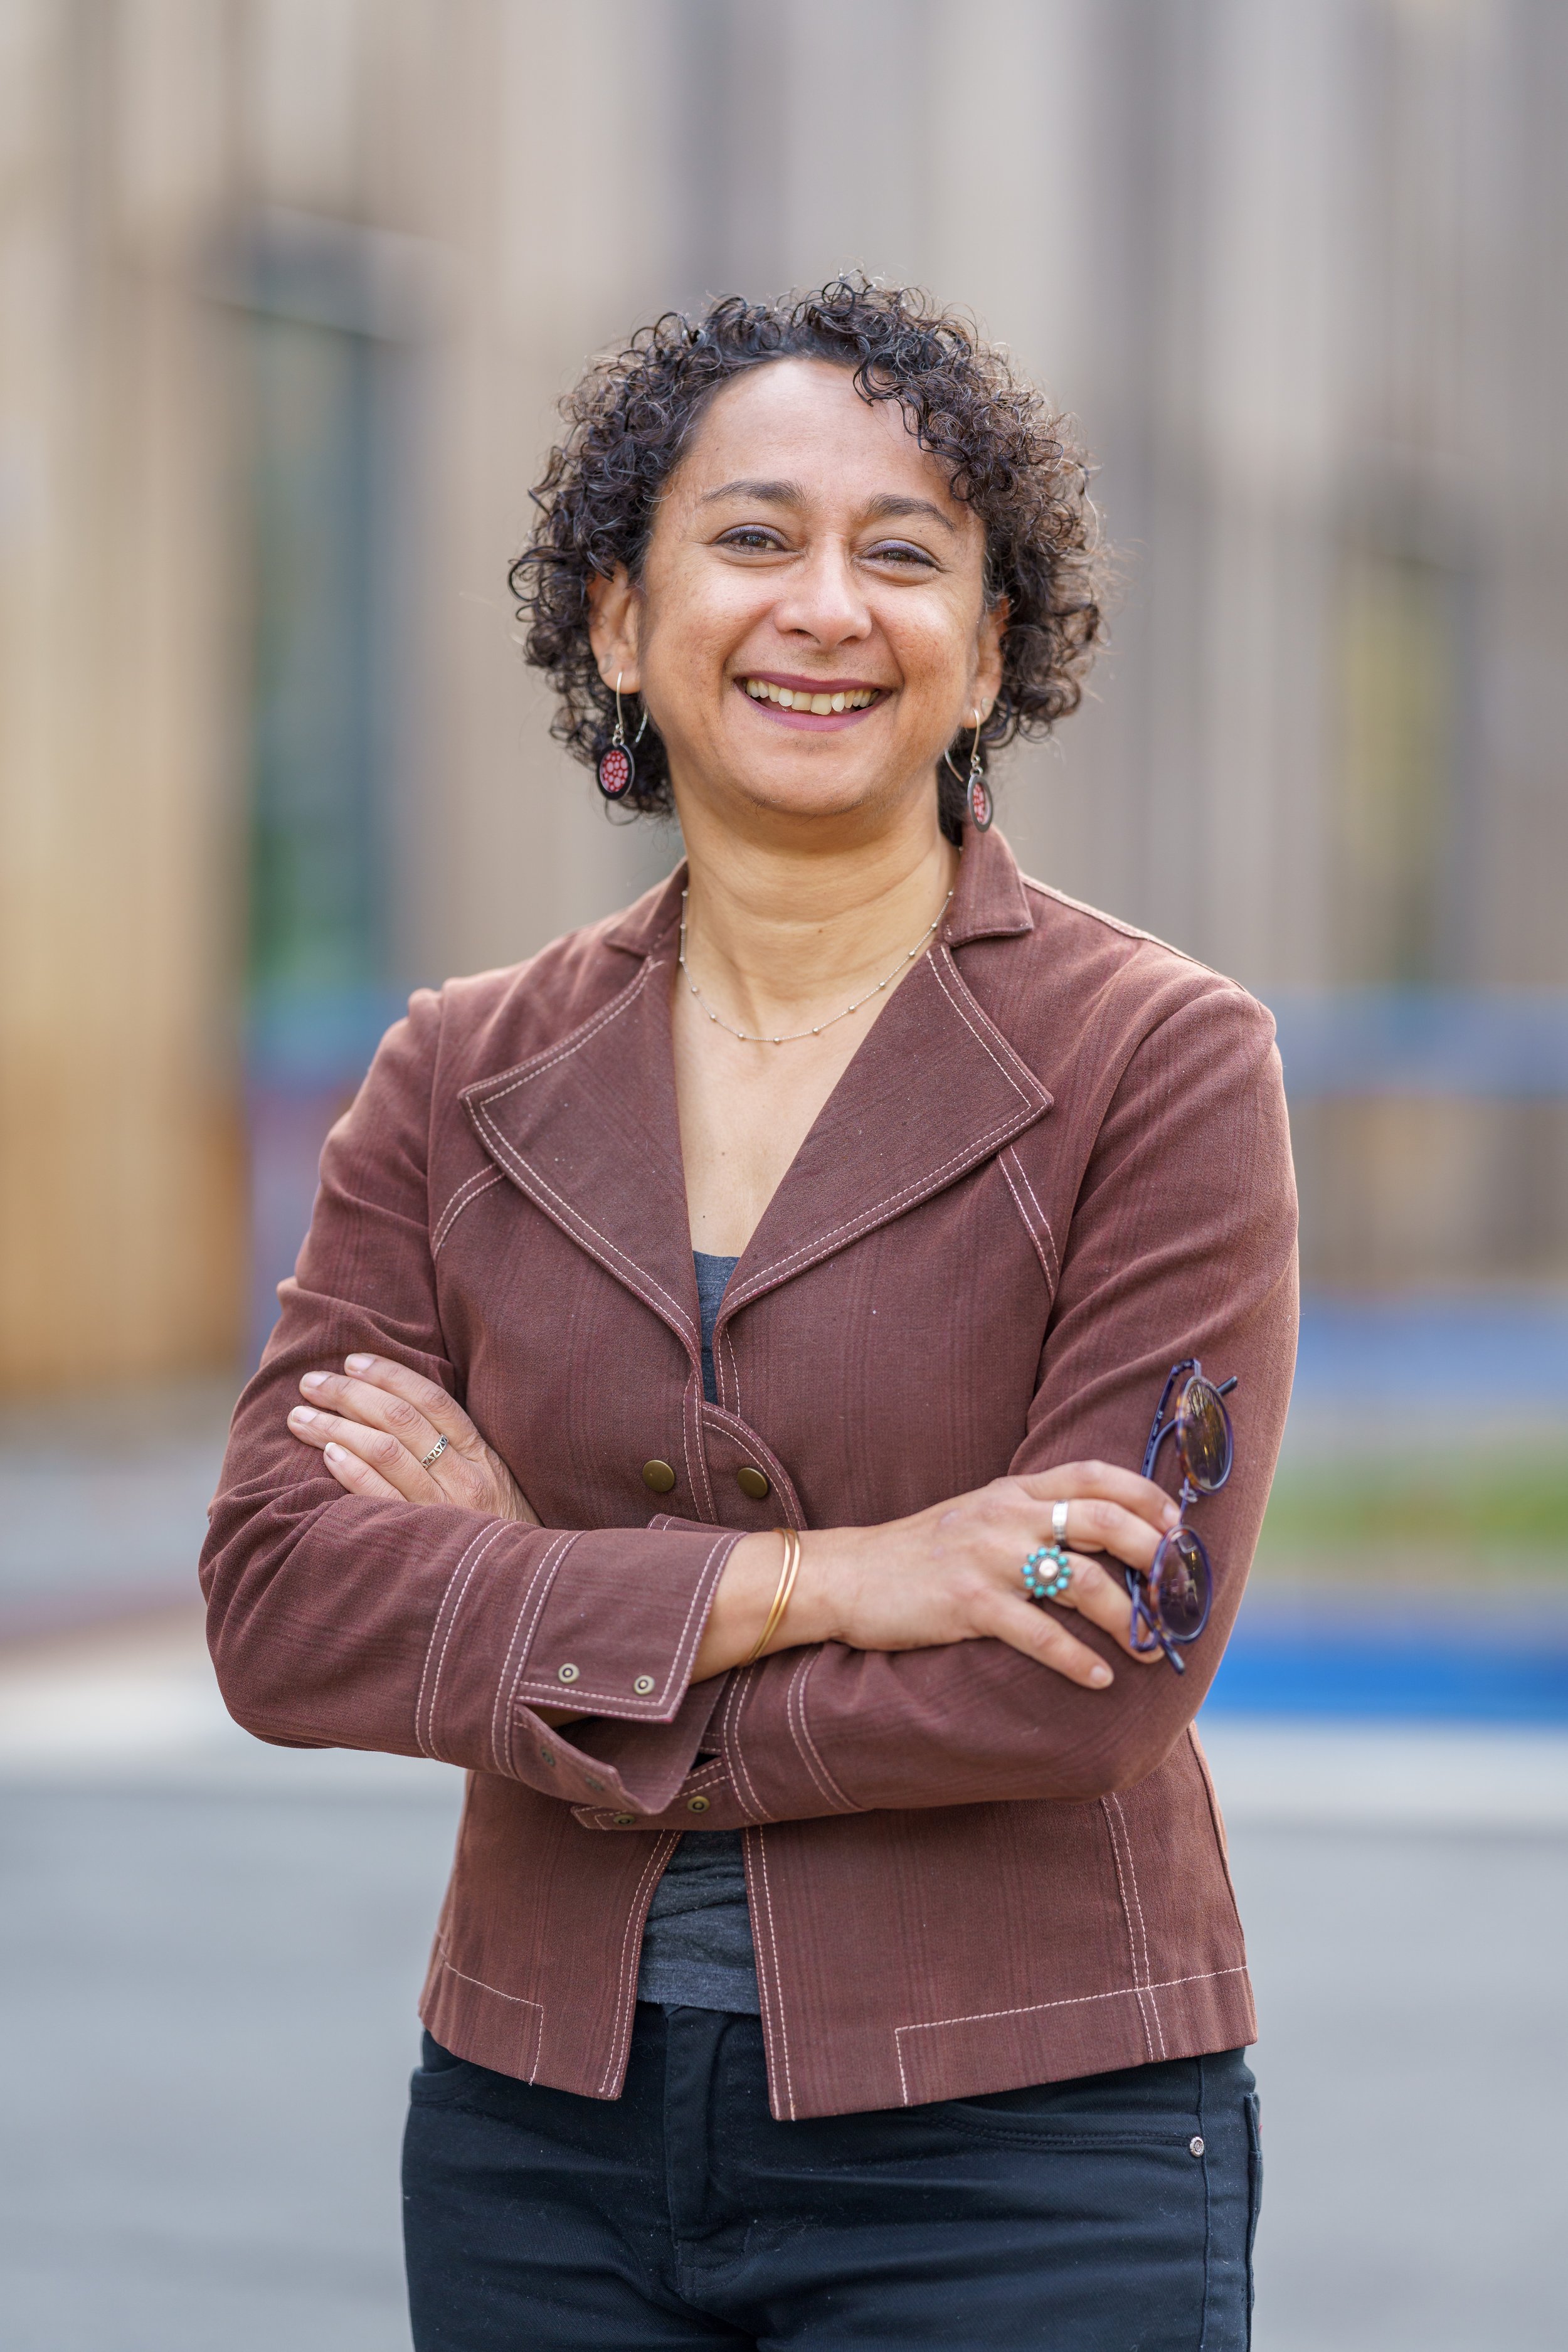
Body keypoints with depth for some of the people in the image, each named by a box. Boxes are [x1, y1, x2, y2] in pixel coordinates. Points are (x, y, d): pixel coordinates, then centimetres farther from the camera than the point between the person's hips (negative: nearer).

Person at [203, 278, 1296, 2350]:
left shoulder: (1165, 1062, -7)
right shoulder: (463, 1081, 4)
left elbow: (1099, 1670, -15)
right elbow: (276, 1604, -6)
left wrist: (524, 1603, -10)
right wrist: (803, 1582, -17)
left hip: (1015, 2167, -3)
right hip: (544, 2152, 3)